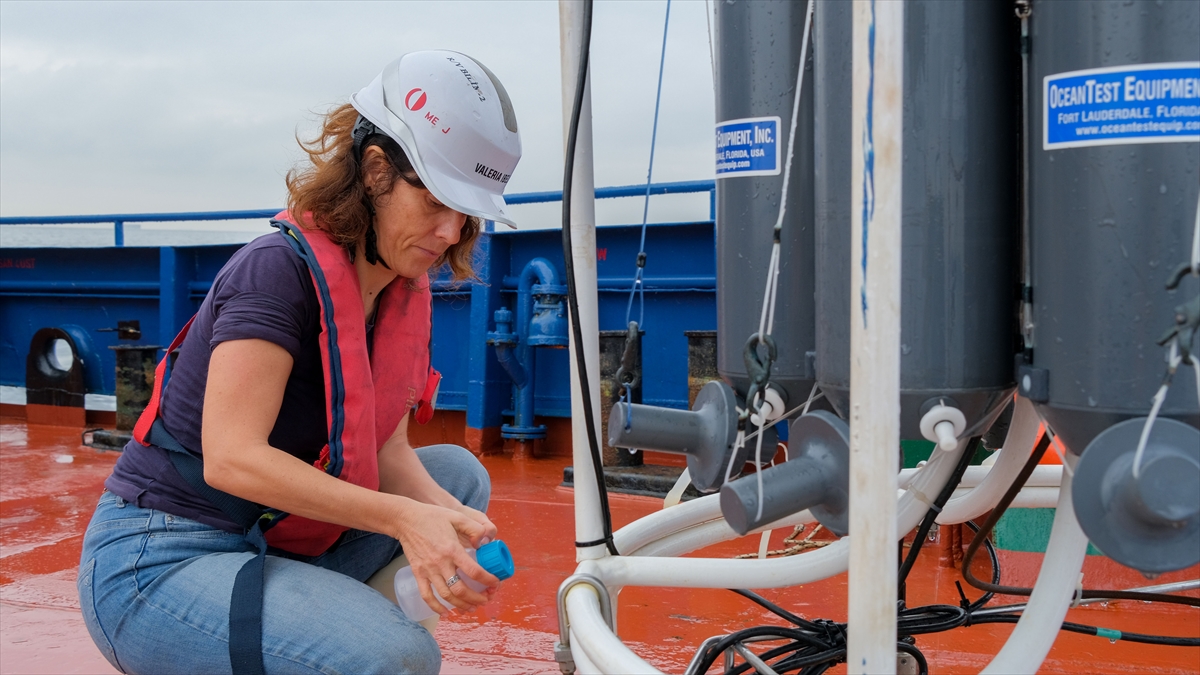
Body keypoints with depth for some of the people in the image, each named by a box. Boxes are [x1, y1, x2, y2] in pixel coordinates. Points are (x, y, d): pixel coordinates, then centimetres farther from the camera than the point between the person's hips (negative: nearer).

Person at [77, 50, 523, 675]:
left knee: (459, 472, 11)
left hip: (271, 543, 9)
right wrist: (404, 516, -32)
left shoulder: (401, 289, 5)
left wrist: (448, 521, -16)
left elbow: (388, 450, 3)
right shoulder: (278, 269, -19)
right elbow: (231, 457, -27)